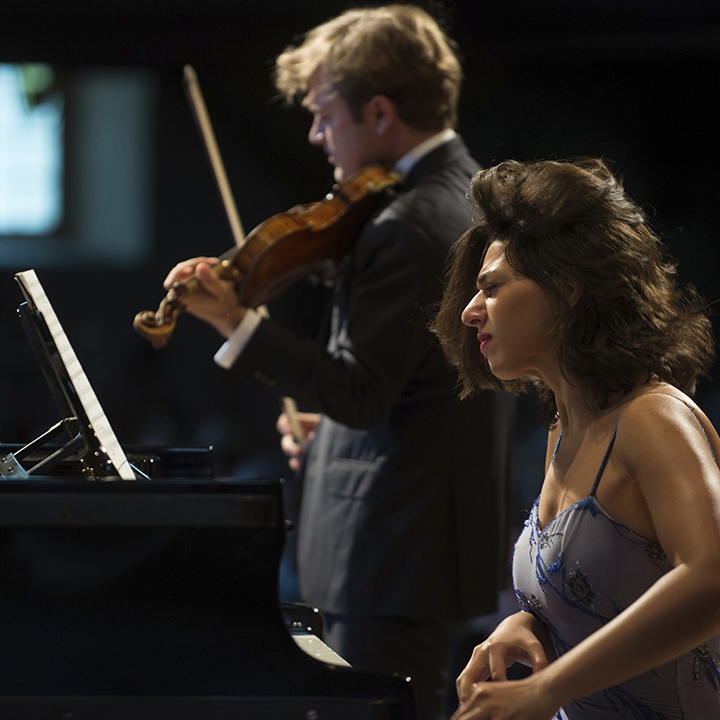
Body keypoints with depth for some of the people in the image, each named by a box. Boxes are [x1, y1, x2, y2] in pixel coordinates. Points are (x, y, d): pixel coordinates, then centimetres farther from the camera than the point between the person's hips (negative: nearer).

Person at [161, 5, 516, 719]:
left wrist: (235, 323, -25)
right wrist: (333, 420, 14)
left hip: (392, 548, -11)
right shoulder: (469, 192, 13)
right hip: (451, 526, 11)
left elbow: (360, 393, -23)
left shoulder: (408, 228, -20)